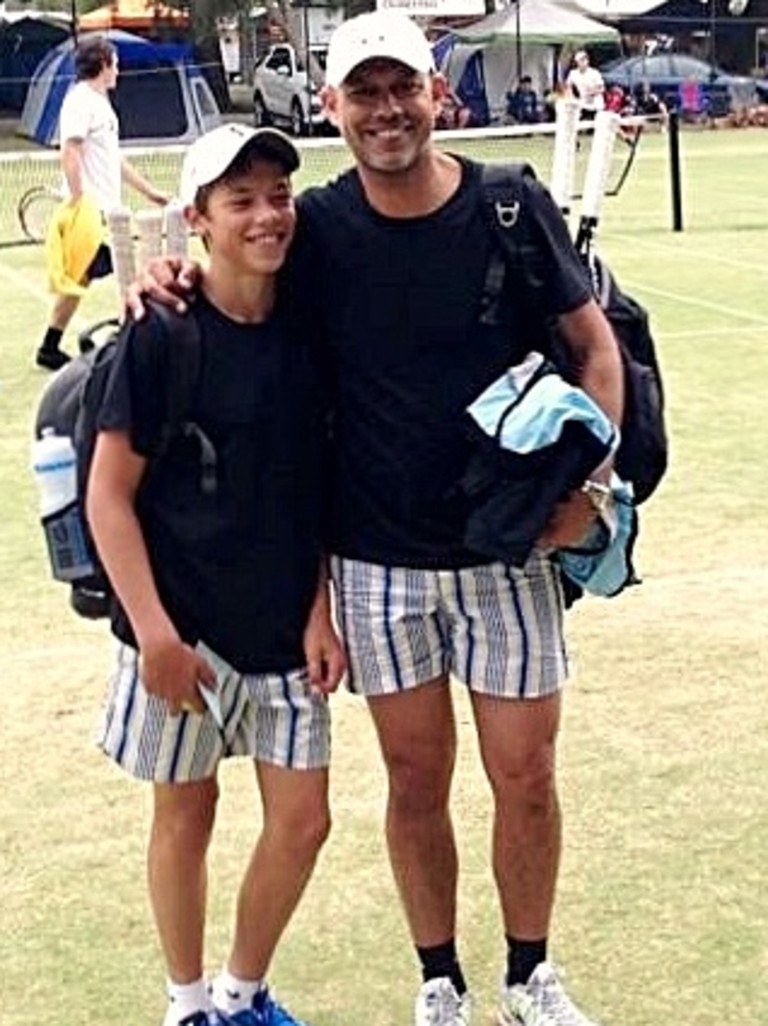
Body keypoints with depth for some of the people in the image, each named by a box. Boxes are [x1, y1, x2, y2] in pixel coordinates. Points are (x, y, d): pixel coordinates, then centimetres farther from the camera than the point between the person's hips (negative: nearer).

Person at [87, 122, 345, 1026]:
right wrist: (154, 630, -15)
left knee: (301, 820, 6)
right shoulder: (161, 337, -13)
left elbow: (321, 483, 6)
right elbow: (109, 495, -11)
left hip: (286, 627, 4)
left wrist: (321, 611, -1)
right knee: (185, 812, 10)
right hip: (184, 627, -4)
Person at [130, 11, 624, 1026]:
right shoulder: (317, 228, -5)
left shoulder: (514, 207, -7)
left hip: (507, 548, 0)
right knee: (417, 780, 11)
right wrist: (167, 277, -14)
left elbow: (594, 343, 1)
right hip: (378, 561, 1)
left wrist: (588, 478, -11)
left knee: (525, 776, 8)